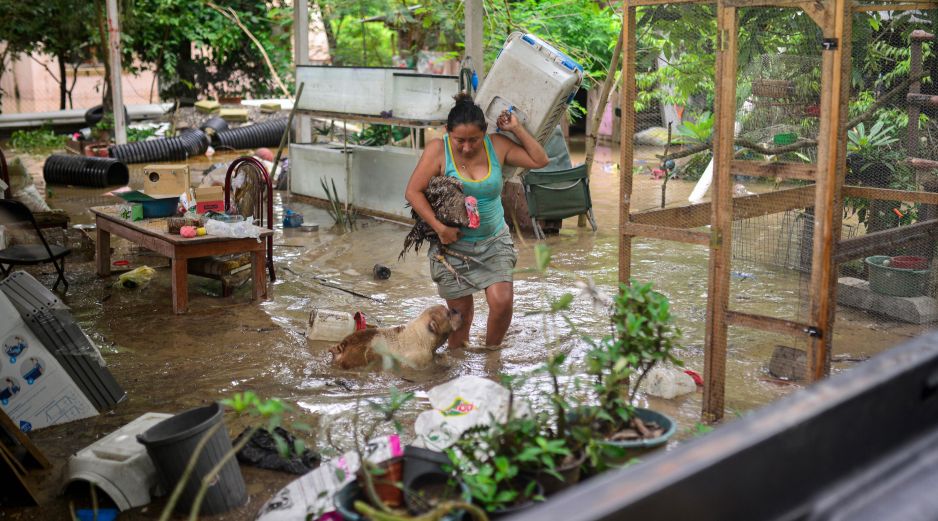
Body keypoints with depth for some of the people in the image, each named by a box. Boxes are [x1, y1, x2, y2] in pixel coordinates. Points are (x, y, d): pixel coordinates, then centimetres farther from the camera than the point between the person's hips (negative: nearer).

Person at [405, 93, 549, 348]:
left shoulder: (497, 145, -3)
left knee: (502, 301, -12)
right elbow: (413, 192, -16)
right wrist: (440, 228, -21)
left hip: (494, 242, 2)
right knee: (461, 309, 4)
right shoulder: (438, 149, -13)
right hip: (453, 244, -2)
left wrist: (516, 128, -7)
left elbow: (540, 160, 2)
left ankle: (491, 352, 14)